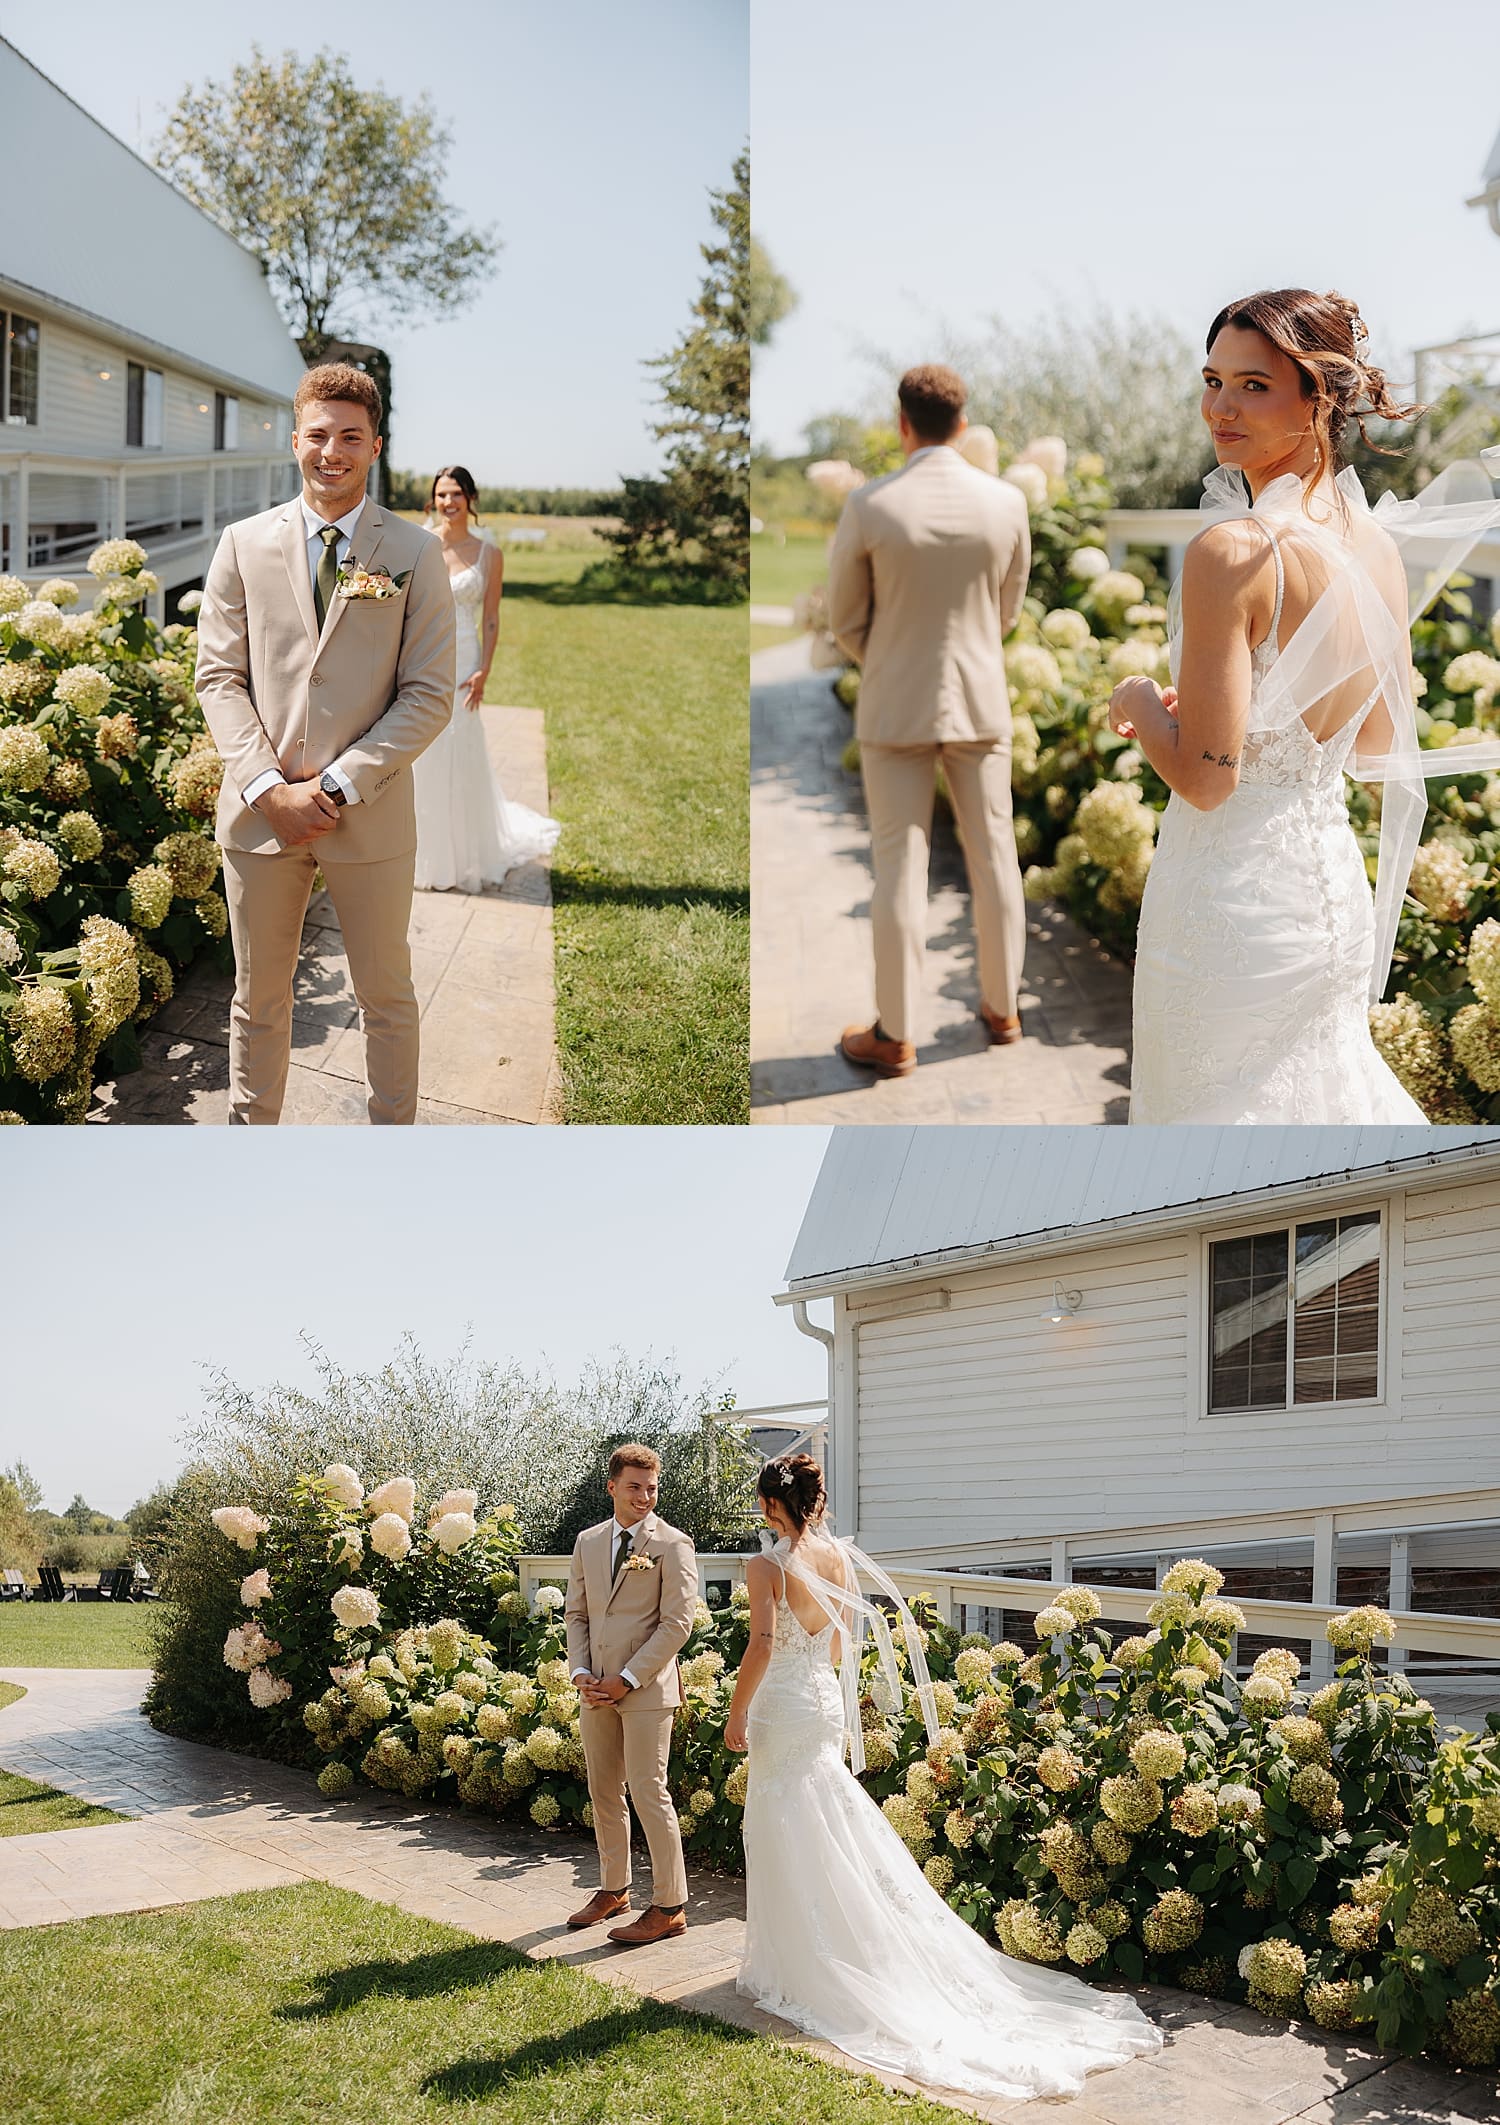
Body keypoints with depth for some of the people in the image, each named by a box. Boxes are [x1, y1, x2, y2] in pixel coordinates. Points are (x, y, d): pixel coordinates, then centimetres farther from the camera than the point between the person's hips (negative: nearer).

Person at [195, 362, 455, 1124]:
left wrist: (338, 785, -14)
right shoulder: (244, 544, 4)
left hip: (371, 816, -1)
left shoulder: (415, 555, -1)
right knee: (258, 997, 13)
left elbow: (429, 695, -5)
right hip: (260, 810, 2)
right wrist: (269, 787, -12)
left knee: (386, 998, 11)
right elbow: (219, 675, 2)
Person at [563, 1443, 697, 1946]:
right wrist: (581, 1673, -2)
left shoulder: (672, 1544, -6)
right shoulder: (588, 1542, 11)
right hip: (595, 1690, 6)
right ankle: (613, 1889, 28)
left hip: (646, 1689, -6)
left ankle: (669, 1906, 3)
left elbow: (677, 1623, -10)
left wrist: (627, 1680, -13)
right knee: (604, 1792, 13)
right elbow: (575, 1612, 14)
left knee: (648, 1793, -5)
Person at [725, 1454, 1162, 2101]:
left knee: (788, 1838, 3)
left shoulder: (767, 1566, -17)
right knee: (838, 1833, 16)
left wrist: (737, 1713, -16)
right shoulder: (838, 1557, 3)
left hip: (782, 1707, -7)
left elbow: (761, 1644, -25)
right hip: (827, 1702, 7)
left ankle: (795, 1971, 11)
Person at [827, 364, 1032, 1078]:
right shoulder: (1007, 503, -7)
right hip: (980, 703, 3)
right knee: (994, 856, 14)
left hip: (896, 708, -3)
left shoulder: (868, 506, -16)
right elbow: (1006, 610, 7)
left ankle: (898, 1036, 10)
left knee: (900, 868, 2)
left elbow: (845, 617, -4)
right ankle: (1002, 1008, 26)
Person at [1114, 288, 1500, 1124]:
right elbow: (1381, 745, 13)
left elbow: (1205, 778, -22)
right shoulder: (1379, 545, 3)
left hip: (1236, 892, -8)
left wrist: (1141, 702, -2)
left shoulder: (1233, 550, -21)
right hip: (1336, 886, 8)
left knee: (1211, 1106, 8)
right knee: (1318, 1087, 23)